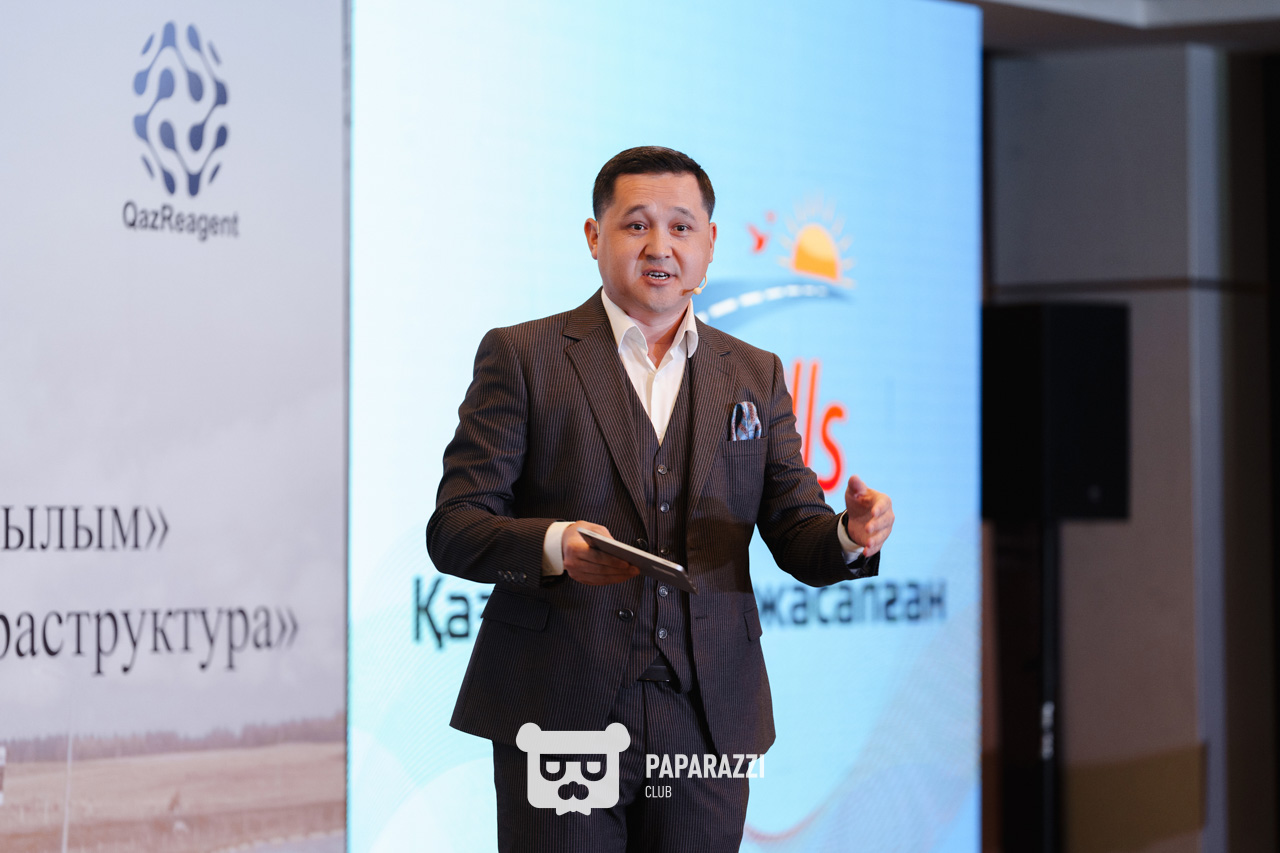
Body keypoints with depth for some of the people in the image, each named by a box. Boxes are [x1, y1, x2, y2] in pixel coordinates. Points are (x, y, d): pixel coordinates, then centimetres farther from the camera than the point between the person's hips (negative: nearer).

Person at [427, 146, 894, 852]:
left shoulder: (755, 376, 14)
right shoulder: (521, 357, 2)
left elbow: (797, 539, 10)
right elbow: (452, 530, -4)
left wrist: (851, 534, -14)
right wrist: (554, 544, -25)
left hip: (708, 722, 3)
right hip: (562, 715, -3)